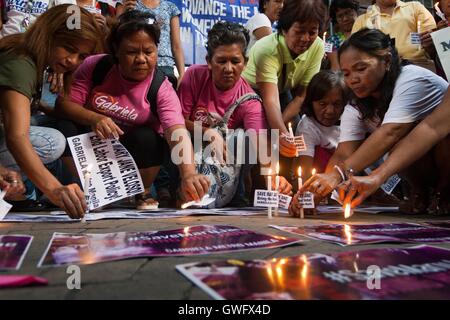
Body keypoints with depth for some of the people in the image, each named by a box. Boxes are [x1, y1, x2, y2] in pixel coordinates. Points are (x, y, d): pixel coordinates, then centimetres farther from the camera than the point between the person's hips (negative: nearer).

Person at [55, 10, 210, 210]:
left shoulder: (162, 89, -21)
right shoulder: (95, 66, -12)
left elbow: (178, 132, -36)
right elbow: (64, 103, -12)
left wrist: (188, 173, -55)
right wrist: (93, 119, -33)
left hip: (136, 153, -1)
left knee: (148, 139, -32)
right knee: (66, 129, -25)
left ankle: (139, 195, -2)